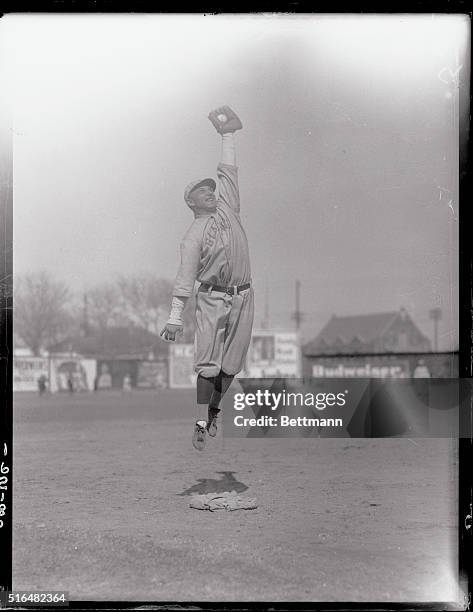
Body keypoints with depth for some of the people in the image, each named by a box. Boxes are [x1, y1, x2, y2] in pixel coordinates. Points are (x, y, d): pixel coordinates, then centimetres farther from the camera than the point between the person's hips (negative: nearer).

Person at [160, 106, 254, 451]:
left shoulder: (228, 208, 11)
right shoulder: (194, 236, -3)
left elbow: (229, 173, 11)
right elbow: (185, 278, -7)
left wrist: (228, 135, 4)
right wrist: (176, 316, -12)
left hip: (243, 297, 5)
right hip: (212, 299, -5)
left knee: (231, 363, 6)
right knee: (208, 363, -8)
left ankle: (213, 410, 21)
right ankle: (202, 423, -7)